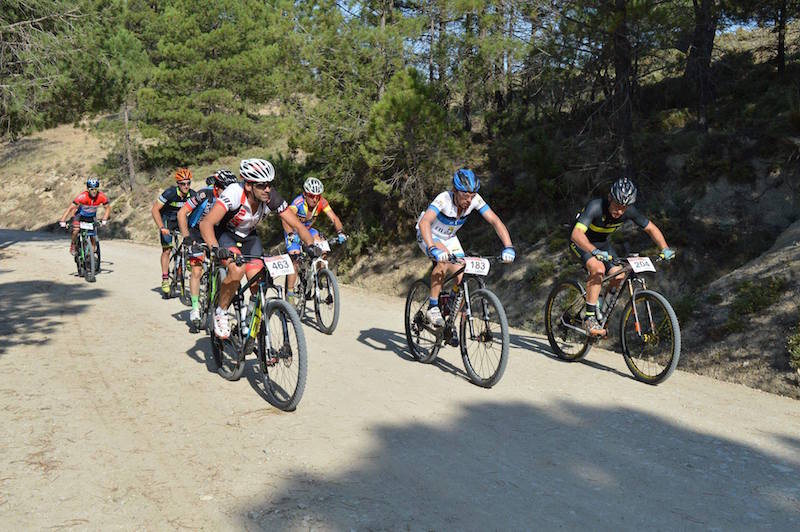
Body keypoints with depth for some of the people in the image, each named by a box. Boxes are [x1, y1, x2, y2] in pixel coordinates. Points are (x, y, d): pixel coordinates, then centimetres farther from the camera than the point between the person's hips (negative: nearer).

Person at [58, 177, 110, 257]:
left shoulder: (102, 197, -27)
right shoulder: (82, 196, -34)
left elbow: (108, 208, -12)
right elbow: (70, 208, -34)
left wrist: (104, 220, -25)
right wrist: (62, 221, -42)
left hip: (91, 217, 2)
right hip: (80, 214, -2)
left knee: (93, 237, -5)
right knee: (76, 229, -26)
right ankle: (73, 244, 2)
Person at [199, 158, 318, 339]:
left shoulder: (272, 198, -24)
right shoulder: (234, 193, -34)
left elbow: (297, 225, -20)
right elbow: (206, 223, -42)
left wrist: (311, 245, -38)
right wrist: (215, 248, -59)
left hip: (249, 237, 4)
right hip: (226, 234, -4)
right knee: (237, 270, -31)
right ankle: (221, 312, -7)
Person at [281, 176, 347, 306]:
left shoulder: (322, 202, -21)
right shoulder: (298, 202, -33)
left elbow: (334, 218, -27)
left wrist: (340, 232, -46)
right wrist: (291, 234, -64)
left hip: (308, 229, 4)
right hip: (293, 231, -4)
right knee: (294, 258, -18)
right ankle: (290, 294, -12)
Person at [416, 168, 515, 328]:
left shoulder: (475, 200, -23)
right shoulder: (444, 199, -35)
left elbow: (495, 221, -25)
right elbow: (424, 222, -49)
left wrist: (508, 247, -39)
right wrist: (433, 248, -64)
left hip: (449, 237, 5)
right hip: (429, 236, -5)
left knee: (463, 276, -11)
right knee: (444, 261, -34)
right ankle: (433, 307, -21)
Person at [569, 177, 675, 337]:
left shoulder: (629, 211, -19)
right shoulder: (595, 206, -35)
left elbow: (651, 228, -6)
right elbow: (576, 233, -47)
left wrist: (665, 249, -22)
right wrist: (595, 251, -62)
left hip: (602, 242, 6)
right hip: (582, 242, -6)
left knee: (618, 275, -11)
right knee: (598, 268, -31)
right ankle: (590, 318, -25)